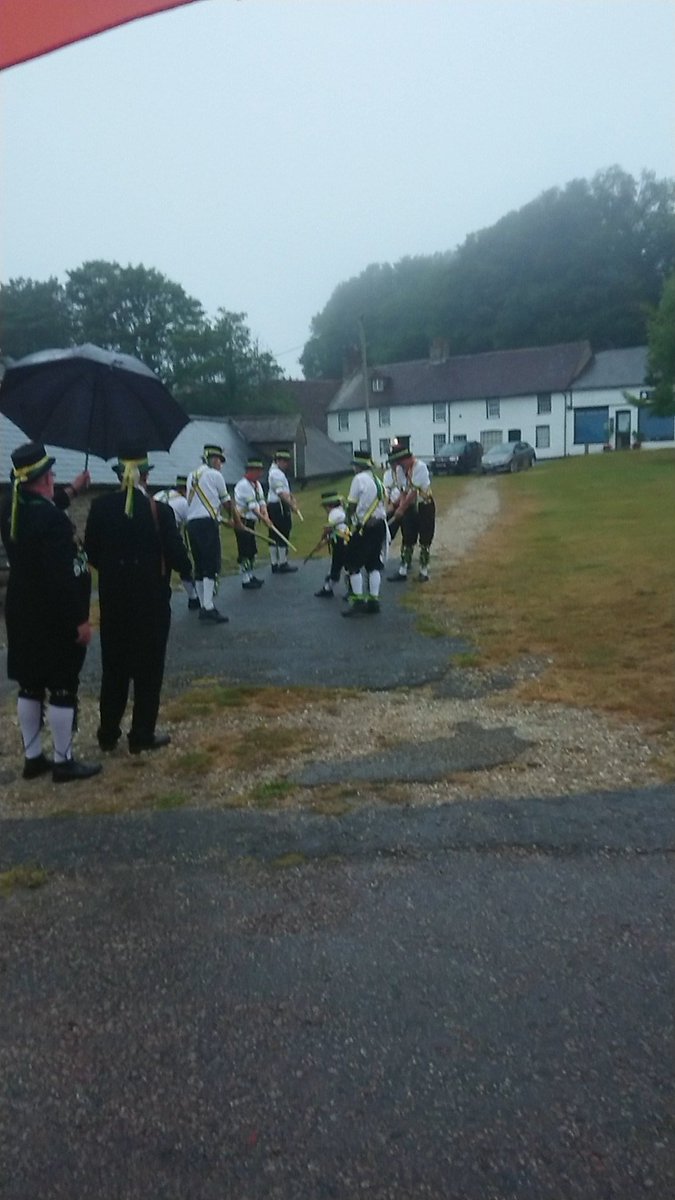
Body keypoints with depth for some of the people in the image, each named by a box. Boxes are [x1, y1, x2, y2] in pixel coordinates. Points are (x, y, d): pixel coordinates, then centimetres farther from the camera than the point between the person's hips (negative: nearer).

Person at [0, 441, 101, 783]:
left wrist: (72, 489, 38)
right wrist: (80, 619, -19)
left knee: (30, 687, 15)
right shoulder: (52, 519, -24)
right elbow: (65, 576, -25)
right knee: (62, 689, 2)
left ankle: (32, 758, 26)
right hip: (55, 618, -9)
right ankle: (63, 762, 12)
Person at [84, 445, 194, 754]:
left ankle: (108, 733, 23)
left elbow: (91, 551, 3)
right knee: (148, 667, 7)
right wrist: (186, 568, 10)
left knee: (114, 665, 15)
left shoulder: (100, 507, -3)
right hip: (151, 598, -4)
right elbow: (176, 555, -12)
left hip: (113, 597, 4)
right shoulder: (159, 511, -14)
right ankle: (142, 735, 13)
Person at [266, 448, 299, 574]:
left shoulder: (277, 472, 20)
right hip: (279, 507, -11)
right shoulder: (276, 473, -14)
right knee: (283, 535, -4)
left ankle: (275, 564, 16)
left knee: (274, 536, 11)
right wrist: (292, 505, -20)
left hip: (272, 506, 11)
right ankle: (283, 564, 2)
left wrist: (291, 497, 5)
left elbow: (284, 489, 21)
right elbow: (281, 493, -20)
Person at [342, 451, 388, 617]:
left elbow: (352, 505, -9)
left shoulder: (359, 479, -10)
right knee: (374, 565, 13)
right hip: (379, 524, 8)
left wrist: (349, 514, 11)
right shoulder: (377, 480, 13)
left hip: (364, 527, -8)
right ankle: (373, 601, 15)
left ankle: (358, 603, -2)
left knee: (353, 564, 0)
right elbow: (382, 502, 9)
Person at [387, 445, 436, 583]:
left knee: (425, 540, 3)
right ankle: (402, 571, 14)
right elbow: (403, 491, 2)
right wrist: (401, 506, -13)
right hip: (409, 507, 6)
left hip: (424, 506, -5)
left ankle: (424, 571, 14)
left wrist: (401, 509, -22)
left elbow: (414, 491, -24)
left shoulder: (420, 467, -22)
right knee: (407, 540, 8)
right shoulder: (399, 469, -2)